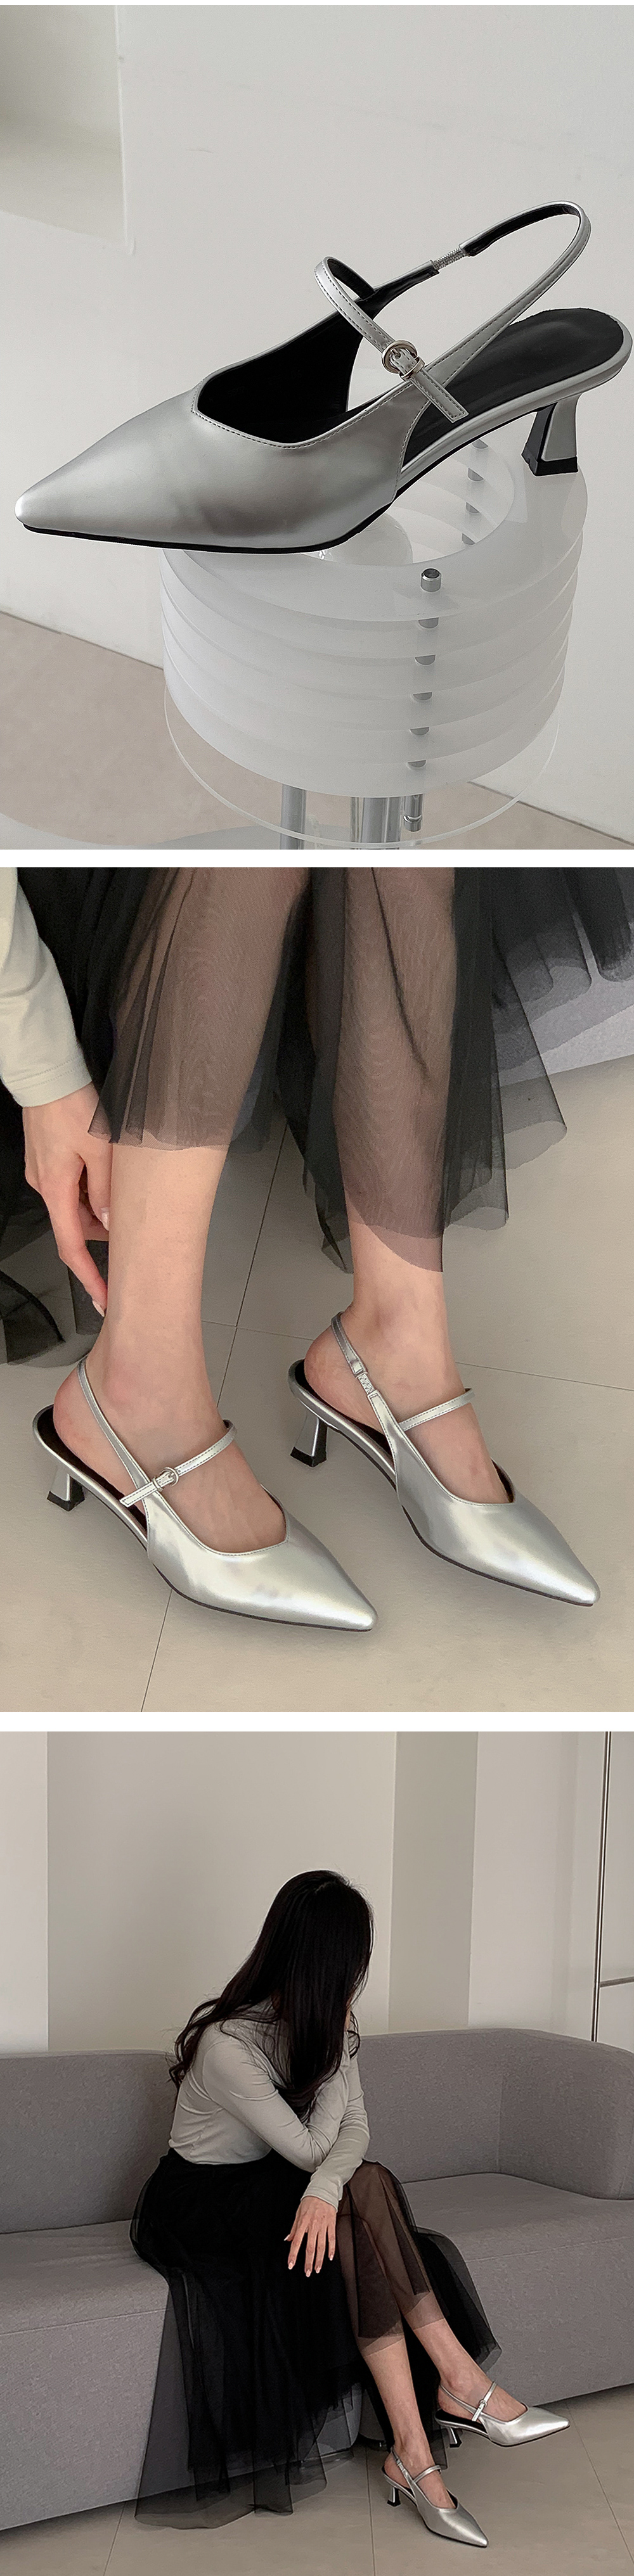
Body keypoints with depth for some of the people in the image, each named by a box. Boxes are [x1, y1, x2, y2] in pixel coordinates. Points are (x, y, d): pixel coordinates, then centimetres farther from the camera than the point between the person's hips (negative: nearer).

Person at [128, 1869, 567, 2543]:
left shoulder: (320, 2019, -3)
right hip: (198, 2205, -7)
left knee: (365, 2188, -25)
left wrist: (324, 2189, -32)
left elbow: (354, 2127, -11)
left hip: (271, 2190, 7)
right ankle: (460, 2379, -22)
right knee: (367, 2192, -28)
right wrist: (338, 2046, -18)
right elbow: (311, 2147, -21)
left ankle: (412, 2453, -25)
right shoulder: (226, 2043, -27)